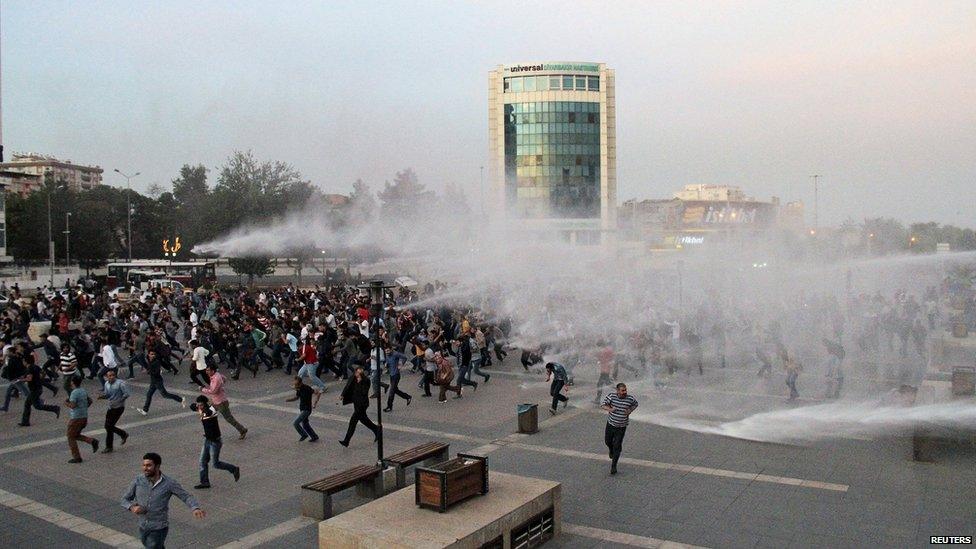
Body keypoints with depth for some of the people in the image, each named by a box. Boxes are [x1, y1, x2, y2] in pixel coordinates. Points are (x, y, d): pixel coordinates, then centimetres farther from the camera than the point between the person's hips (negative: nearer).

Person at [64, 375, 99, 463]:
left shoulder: (74, 393, -16)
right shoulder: (84, 391, 9)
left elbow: (72, 405, -24)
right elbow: (90, 401, 18)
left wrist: (66, 403, -6)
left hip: (75, 418, -8)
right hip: (84, 417, 8)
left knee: (71, 438, 5)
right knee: (76, 435, 21)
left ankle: (76, 457, 5)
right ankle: (92, 441, -1)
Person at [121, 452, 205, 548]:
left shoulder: (169, 483, -17)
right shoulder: (138, 481, -9)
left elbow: (187, 497, -15)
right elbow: (124, 500, 1)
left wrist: (196, 509, -36)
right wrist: (132, 508, -23)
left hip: (159, 529, -5)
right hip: (143, 528, 5)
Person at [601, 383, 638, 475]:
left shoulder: (630, 399, -13)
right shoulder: (611, 396, -14)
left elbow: (635, 404, 9)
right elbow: (603, 405, -5)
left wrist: (630, 411, -9)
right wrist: (609, 409, -25)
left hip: (621, 427, -2)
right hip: (611, 424, 2)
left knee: (617, 447, -3)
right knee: (607, 441, 20)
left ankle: (613, 466, 11)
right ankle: (611, 450, 56)